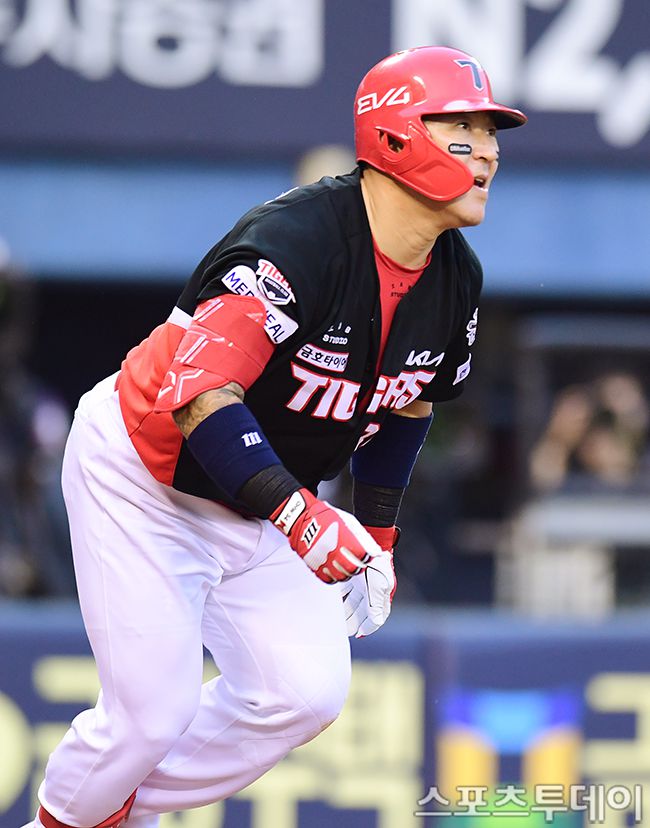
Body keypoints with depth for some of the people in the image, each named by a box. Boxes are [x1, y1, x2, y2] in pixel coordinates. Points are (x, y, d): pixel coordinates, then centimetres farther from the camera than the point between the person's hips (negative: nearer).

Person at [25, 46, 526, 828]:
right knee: (153, 713, -10)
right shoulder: (295, 239, -31)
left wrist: (376, 541, 12)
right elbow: (198, 393, -37)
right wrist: (303, 516, -44)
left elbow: (407, 407, 14)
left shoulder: (455, 279, -5)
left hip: (261, 496, 8)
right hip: (146, 479, -8)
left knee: (306, 692, -4)